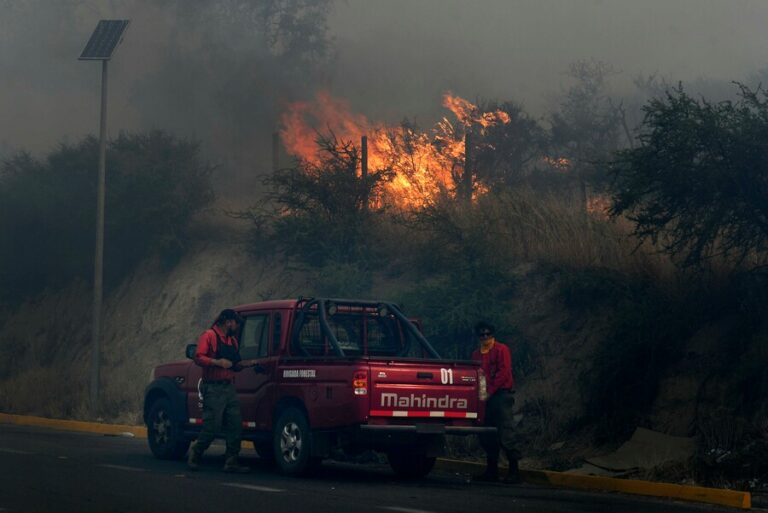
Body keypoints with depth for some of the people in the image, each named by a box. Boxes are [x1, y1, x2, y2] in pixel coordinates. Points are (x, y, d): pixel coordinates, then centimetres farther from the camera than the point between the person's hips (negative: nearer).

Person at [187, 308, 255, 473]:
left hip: (229, 389, 8)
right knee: (212, 425, -8)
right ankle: (194, 456, 11)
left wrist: (245, 364, 8)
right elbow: (198, 358, -13)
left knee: (235, 425, 0)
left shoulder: (232, 340, 21)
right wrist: (217, 362, -23)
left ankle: (231, 462, 4)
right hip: (214, 389, -8)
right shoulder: (209, 336, -3)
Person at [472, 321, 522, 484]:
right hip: (486, 398, 7)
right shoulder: (476, 354, 18)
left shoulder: (501, 350, -2)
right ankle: (492, 470, 15)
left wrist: (490, 391, -13)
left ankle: (514, 471, -10)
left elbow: (503, 372, -10)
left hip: (501, 395, -7)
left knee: (505, 435, -12)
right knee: (487, 436, 8)